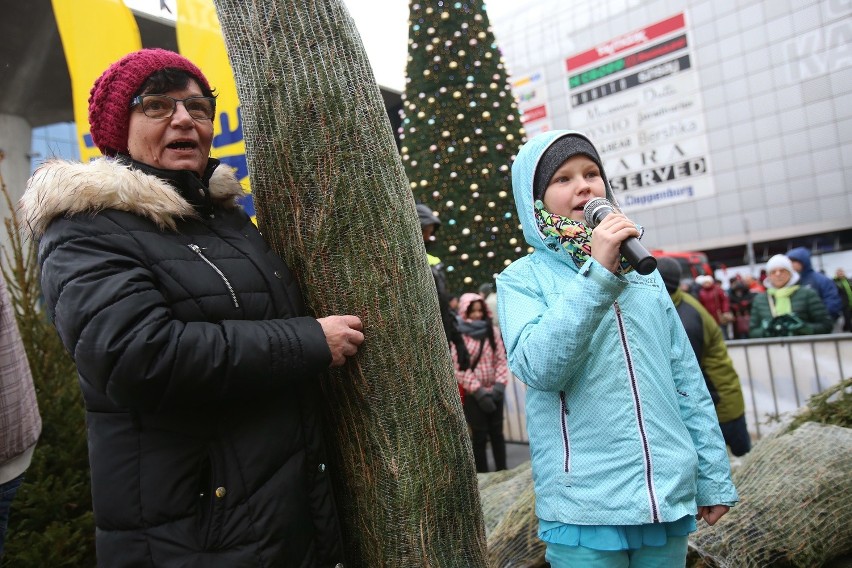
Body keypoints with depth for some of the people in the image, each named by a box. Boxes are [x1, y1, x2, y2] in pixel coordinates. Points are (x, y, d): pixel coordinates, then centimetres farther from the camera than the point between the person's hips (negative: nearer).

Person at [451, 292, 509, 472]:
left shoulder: (492, 332, 4)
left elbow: (501, 360, 3)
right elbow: (460, 369, -12)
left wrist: (499, 385, -10)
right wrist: (479, 391, -16)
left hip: (494, 392, 4)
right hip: (474, 395, -3)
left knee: (497, 433, 11)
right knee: (480, 436, 3)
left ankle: (502, 471, 23)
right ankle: (483, 476, 14)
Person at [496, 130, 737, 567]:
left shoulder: (641, 269, 9)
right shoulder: (522, 277, -3)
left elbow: (686, 378, 11)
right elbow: (538, 367, -20)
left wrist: (714, 475, 10)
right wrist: (596, 273, -23)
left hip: (669, 495, 5)